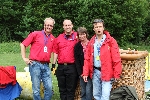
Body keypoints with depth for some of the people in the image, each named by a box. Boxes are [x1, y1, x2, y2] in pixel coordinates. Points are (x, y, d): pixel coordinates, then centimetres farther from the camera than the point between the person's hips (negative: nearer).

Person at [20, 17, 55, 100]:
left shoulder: (53, 38, 12)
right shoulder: (35, 34, 0)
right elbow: (23, 44, 2)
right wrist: (24, 58, -2)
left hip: (46, 65, 4)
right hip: (35, 64, -4)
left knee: (49, 87, 1)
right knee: (36, 89, 0)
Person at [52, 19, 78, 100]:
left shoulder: (77, 36, -1)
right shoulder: (59, 38, 9)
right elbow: (55, 52, 11)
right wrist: (53, 65, 7)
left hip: (72, 67, -3)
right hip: (60, 67, 4)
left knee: (71, 89, 4)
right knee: (62, 89, 12)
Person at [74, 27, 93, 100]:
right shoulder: (77, 46, 4)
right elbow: (77, 61, 2)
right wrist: (80, 73, -5)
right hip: (82, 73, 3)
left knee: (88, 91, -7)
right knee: (83, 92, 10)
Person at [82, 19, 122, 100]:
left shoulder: (111, 41, -5)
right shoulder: (91, 42, 8)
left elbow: (116, 59, -8)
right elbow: (87, 59, 8)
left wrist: (117, 73, -11)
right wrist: (85, 73, 3)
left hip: (107, 72, -5)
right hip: (95, 72, 5)